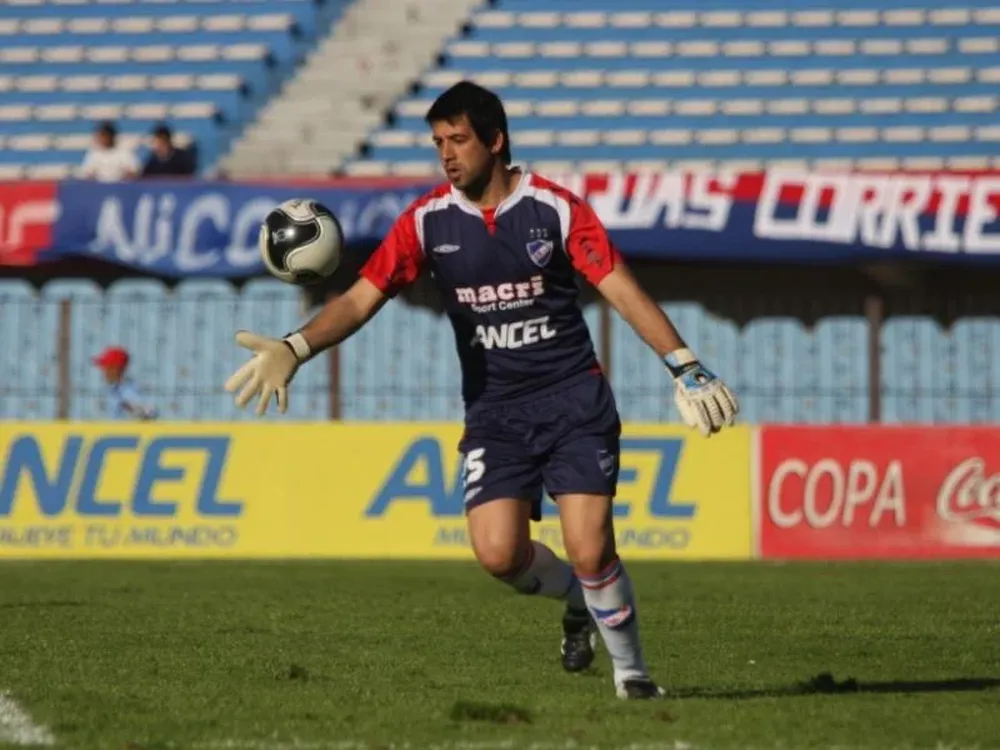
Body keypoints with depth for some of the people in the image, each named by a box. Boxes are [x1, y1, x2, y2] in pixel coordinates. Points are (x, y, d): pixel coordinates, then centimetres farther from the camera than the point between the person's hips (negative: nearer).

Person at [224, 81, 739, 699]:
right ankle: (581, 601, 19)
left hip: (573, 399, -3)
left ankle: (630, 671, 10)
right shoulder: (429, 220, 0)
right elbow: (360, 300, -4)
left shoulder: (555, 208, -7)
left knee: (590, 552, -14)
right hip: (494, 411, 3)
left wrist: (687, 370, -16)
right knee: (498, 553, -14)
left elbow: (625, 292, -9)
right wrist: (294, 349, -20)